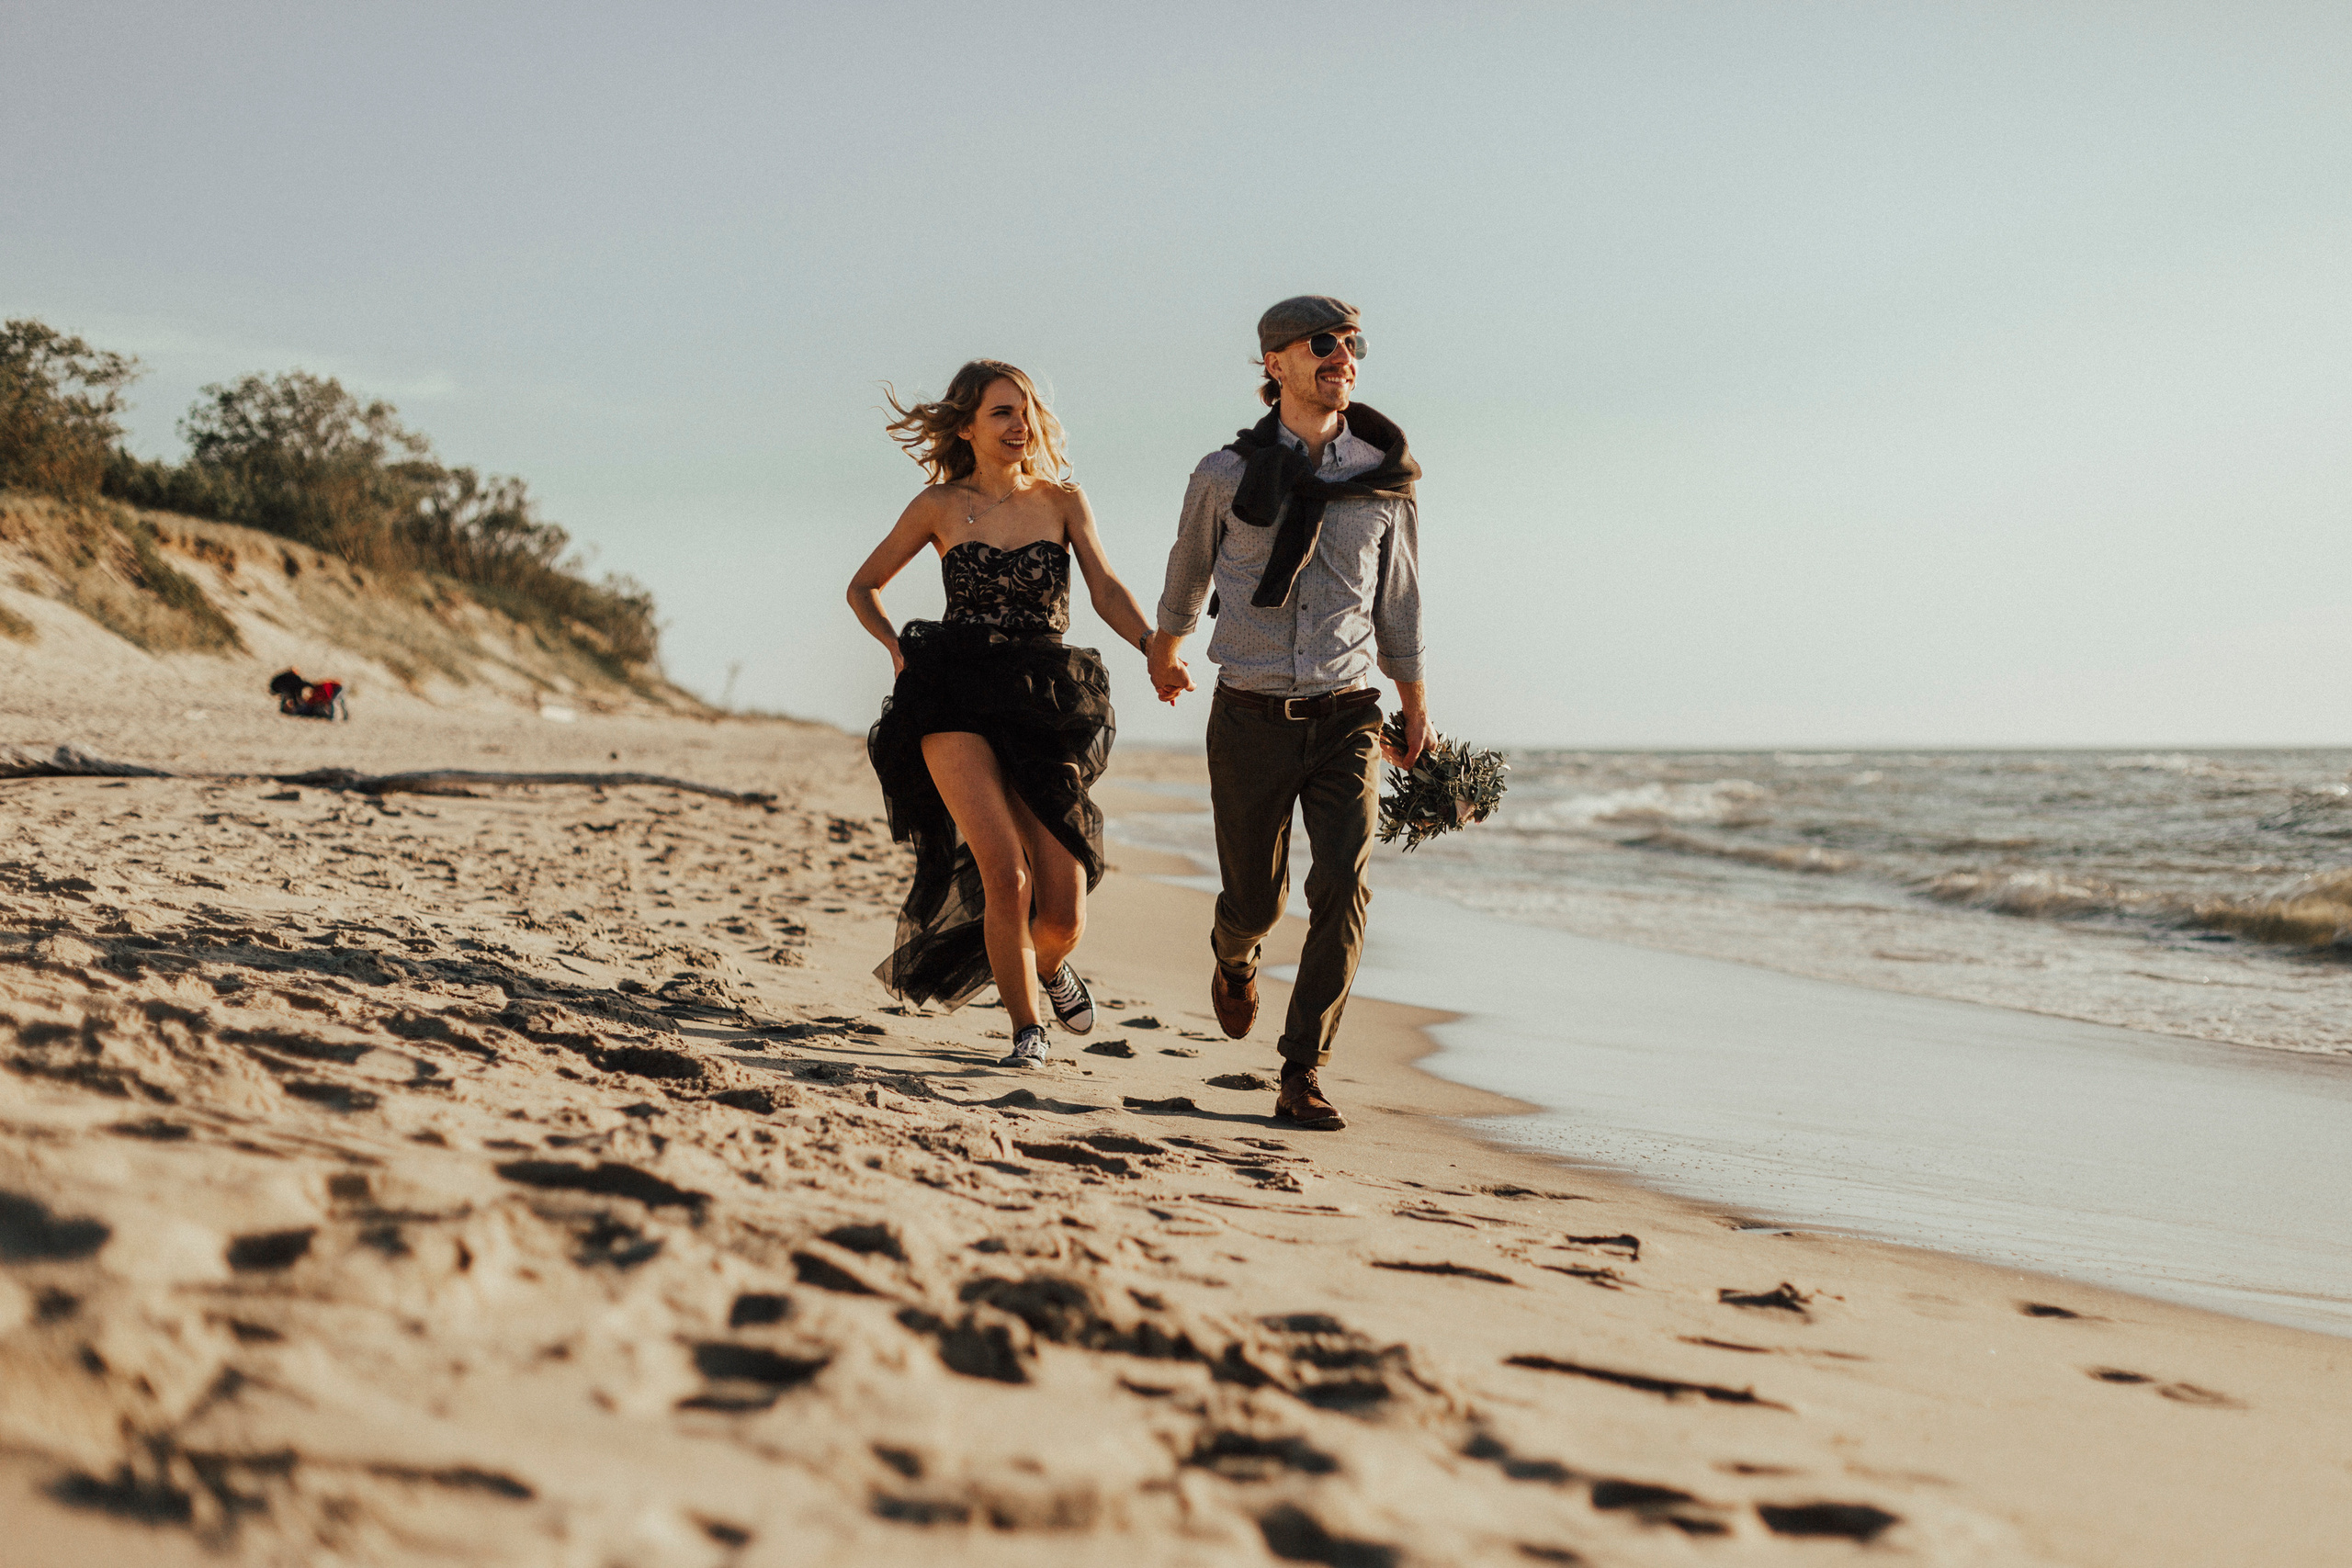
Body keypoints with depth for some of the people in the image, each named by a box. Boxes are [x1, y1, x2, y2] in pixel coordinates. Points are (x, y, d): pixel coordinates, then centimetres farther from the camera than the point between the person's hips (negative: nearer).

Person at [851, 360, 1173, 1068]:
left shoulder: (1063, 500, 9)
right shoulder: (939, 506, 6)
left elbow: (1107, 589, -4)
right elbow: (863, 588, 18)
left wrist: (1153, 646, -24)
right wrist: (895, 646, 0)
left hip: (1048, 712, 1)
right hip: (957, 703, -1)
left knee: (1062, 918, -3)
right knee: (1006, 871, -22)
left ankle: (1049, 964, 36)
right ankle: (1026, 1031, -1)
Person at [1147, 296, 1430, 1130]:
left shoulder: (1384, 477, 3)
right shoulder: (1226, 476, -1)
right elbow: (1190, 569, 19)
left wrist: (1415, 708, 23)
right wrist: (1163, 650, 34)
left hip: (1346, 718, 1)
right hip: (1251, 718, -1)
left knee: (1342, 888, -16)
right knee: (1254, 898, 6)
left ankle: (1302, 1077, -9)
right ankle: (1235, 953, 45)